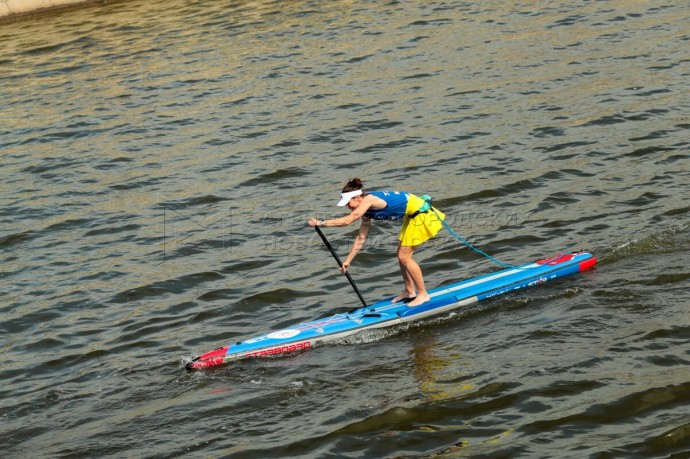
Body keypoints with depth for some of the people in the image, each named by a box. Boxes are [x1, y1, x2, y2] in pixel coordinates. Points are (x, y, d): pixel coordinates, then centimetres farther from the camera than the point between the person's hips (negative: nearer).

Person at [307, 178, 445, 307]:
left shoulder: (369, 200, -21)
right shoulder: (367, 211, 6)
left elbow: (347, 220, -28)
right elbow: (361, 238, 11)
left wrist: (320, 222, -25)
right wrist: (348, 261, 13)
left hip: (421, 214, -9)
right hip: (412, 216, 9)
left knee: (404, 257, -5)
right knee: (402, 255, 15)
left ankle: (423, 294, 5)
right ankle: (409, 291, 30)